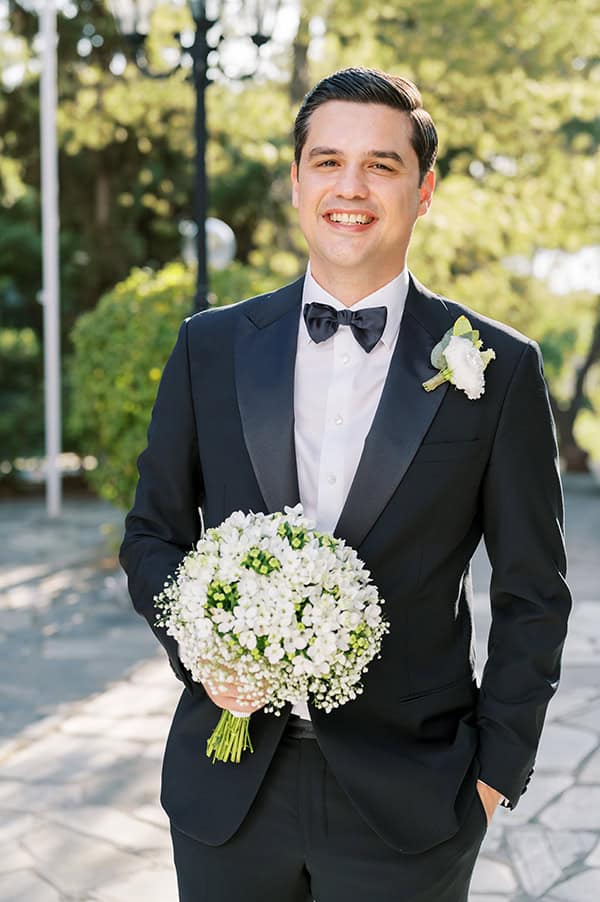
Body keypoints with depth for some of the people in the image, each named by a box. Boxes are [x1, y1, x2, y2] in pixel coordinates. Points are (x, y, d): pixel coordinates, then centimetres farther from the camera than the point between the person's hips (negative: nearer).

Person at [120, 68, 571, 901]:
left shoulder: (498, 368, -4)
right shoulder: (210, 346, 3)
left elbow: (533, 594, 0)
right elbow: (153, 532, 9)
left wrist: (498, 771, -3)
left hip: (407, 802, -2)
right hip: (226, 789, 2)